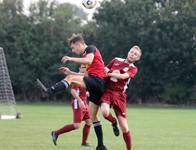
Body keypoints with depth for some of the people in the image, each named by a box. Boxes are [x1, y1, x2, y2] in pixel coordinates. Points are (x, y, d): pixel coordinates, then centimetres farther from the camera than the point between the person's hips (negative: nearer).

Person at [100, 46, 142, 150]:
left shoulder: (133, 69, 5)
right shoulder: (116, 60, 12)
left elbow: (123, 76, -14)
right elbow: (105, 70, 23)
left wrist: (109, 74, -15)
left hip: (119, 94, -1)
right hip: (107, 90, 1)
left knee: (124, 128, -4)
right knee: (105, 112, -32)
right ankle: (113, 122, 4)